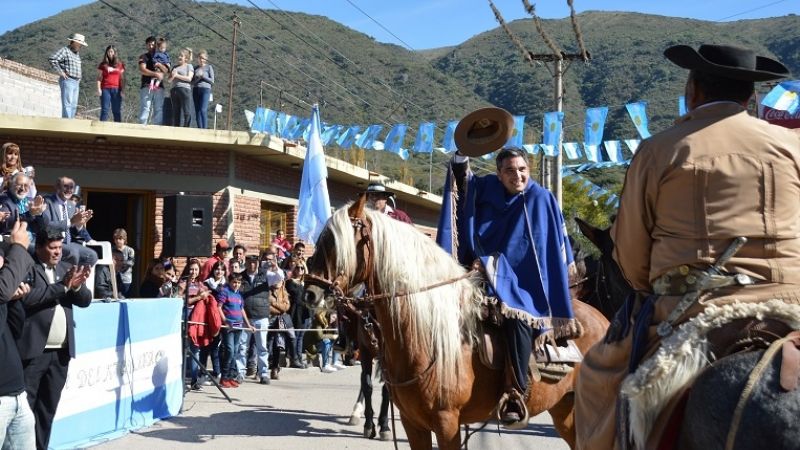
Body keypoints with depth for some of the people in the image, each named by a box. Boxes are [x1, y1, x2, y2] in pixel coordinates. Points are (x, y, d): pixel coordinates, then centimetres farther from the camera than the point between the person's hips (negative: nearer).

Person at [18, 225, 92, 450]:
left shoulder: (67, 268, 14)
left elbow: (85, 300, 10)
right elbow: (26, 297, -19)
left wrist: (76, 286, -12)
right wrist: (63, 286, -20)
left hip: (61, 352, 6)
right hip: (34, 351, -6)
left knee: (48, 408, 12)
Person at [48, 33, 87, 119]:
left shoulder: (77, 53, 20)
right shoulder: (64, 50, -6)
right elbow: (52, 59, -18)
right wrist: (60, 72, -17)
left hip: (76, 82, 9)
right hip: (67, 81, -9)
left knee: (73, 105, 6)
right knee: (67, 104, -14)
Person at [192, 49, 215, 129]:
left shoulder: (209, 67, 7)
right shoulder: (195, 68, 17)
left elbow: (212, 81, 1)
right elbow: (192, 82, 15)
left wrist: (203, 76, -7)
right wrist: (197, 77, -3)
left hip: (205, 89, -4)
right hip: (196, 90, 4)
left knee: (203, 110, -16)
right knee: (197, 111, 0)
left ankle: (205, 128, -17)